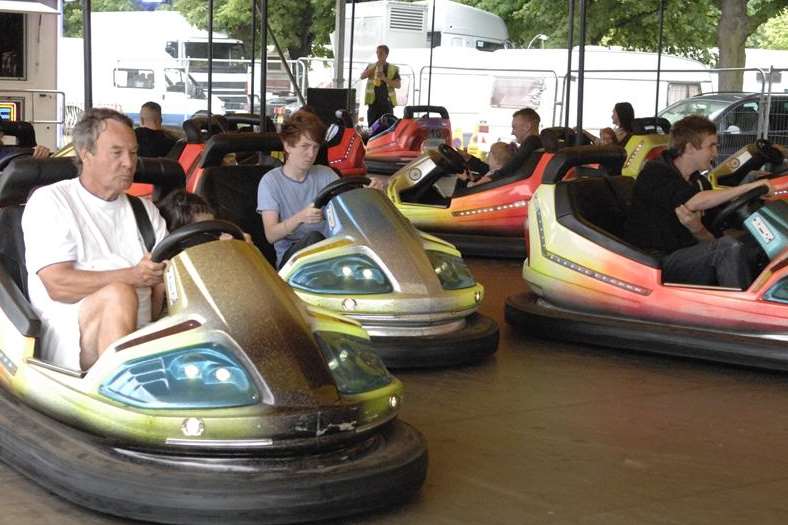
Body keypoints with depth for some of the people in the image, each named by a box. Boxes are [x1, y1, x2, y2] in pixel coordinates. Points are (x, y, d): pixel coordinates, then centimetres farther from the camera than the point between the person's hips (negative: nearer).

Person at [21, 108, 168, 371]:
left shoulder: (145, 210, 23)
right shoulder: (49, 201, 6)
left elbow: (163, 284, 12)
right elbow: (58, 285, -8)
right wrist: (133, 276, -17)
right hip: (68, 334, -4)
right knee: (119, 294, -36)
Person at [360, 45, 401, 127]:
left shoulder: (393, 69, 6)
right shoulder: (371, 67, 12)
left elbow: (398, 85, -1)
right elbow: (362, 76, -3)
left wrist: (385, 79, -14)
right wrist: (375, 67, -18)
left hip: (387, 103, -1)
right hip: (373, 103, 1)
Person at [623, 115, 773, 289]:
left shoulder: (700, 183, 15)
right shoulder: (655, 173, -7)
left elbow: (711, 242, 9)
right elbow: (692, 203, -26)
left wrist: (697, 229, -15)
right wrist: (747, 187, -24)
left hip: (685, 258, 7)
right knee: (729, 248, -26)